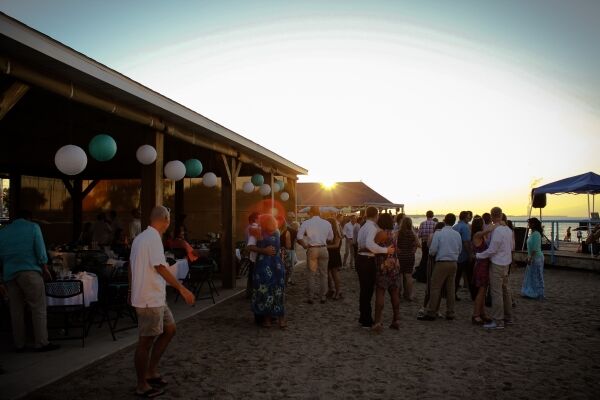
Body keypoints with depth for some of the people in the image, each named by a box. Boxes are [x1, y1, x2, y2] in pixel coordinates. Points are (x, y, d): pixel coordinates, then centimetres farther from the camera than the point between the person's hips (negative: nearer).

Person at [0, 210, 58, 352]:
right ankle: (41, 343, -4)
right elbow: (40, 249, -4)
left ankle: (19, 344, 13)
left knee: (16, 310, 9)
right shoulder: (33, 227, 4)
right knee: (38, 308, -2)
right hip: (29, 272, -5)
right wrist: (45, 268, 2)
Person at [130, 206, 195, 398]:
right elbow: (161, 268, -25)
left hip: (155, 297, 10)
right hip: (150, 299, -10)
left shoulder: (140, 237, 13)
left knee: (169, 329, 16)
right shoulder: (153, 238, -17)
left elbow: (131, 266, 20)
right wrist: (182, 289, -25)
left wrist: (132, 291, 29)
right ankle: (142, 386, 13)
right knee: (146, 341, 1)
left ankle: (151, 371, 23)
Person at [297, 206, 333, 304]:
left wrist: (304, 245, 7)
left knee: (311, 274, 7)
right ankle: (323, 297, 14)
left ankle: (310, 297, 10)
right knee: (323, 274, 10)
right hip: (323, 249, 1)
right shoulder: (327, 223, 0)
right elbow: (330, 238, 5)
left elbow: (299, 237, -8)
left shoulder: (306, 223, -4)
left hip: (312, 249, -1)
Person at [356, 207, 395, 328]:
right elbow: (370, 244, -34)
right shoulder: (372, 227, -16)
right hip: (368, 261, -9)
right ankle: (366, 321, 11)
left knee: (364, 289, 18)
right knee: (368, 290, 1)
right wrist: (386, 250, -29)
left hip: (361, 258, 9)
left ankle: (364, 318, 29)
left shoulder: (363, 227, 13)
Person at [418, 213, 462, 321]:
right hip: (453, 263, 5)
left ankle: (430, 313, -1)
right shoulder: (457, 234, 5)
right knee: (450, 288, 11)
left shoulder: (438, 233, -9)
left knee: (435, 288, -2)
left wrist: (431, 253, 10)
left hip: (441, 263, -5)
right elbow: (459, 250, 13)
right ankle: (450, 313, 17)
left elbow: (432, 250, -11)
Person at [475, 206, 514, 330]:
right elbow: (512, 246, 17)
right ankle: (508, 317, 28)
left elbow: (492, 250, -19)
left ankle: (498, 321, -3)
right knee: (505, 290, 18)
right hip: (506, 263, 9)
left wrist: (478, 255, -8)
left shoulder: (497, 231, -20)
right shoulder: (508, 229, 6)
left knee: (496, 292, -6)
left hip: (497, 264, -9)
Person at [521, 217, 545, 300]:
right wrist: (529, 257, 18)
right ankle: (531, 293, 23)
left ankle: (539, 295, 11)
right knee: (531, 276, 15)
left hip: (536, 258, -10)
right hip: (533, 257, 10)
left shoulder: (536, 234, -19)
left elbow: (535, 248, -23)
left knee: (537, 276, 1)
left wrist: (530, 258, -21)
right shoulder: (533, 233, 10)